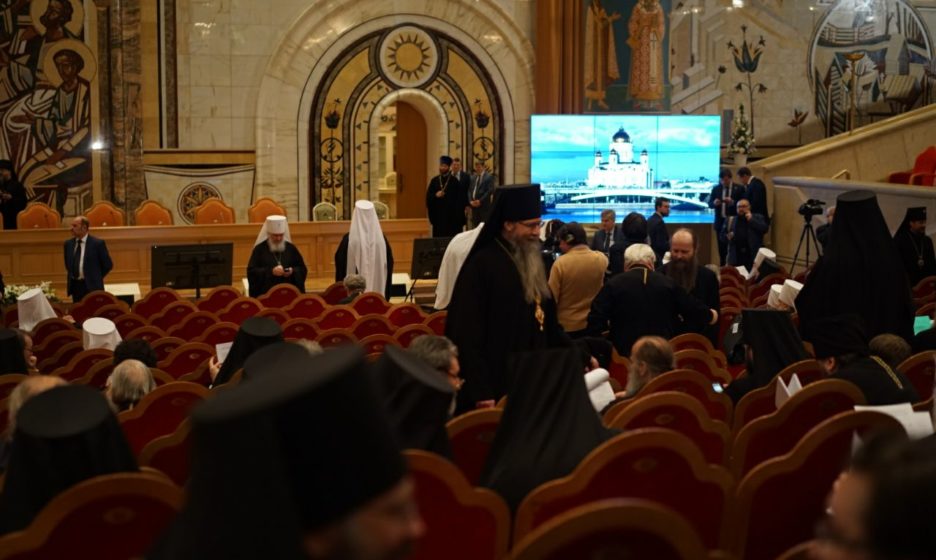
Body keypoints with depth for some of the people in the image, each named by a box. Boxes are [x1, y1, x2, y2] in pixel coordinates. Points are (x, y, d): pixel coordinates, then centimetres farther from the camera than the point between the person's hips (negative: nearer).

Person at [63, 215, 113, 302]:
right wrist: (72, 276, 14)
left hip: (91, 286, -5)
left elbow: (108, 265, 0)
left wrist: (96, 278, 3)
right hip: (75, 286, 5)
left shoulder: (97, 243, -6)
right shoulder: (68, 244, 9)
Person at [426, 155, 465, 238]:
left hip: (451, 216, -3)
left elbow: (460, 199, -5)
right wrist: (435, 195, -15)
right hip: (438, 215, 3)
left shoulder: (454, 181, -2)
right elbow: (428, 197, 6)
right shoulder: (434, 181, 8)